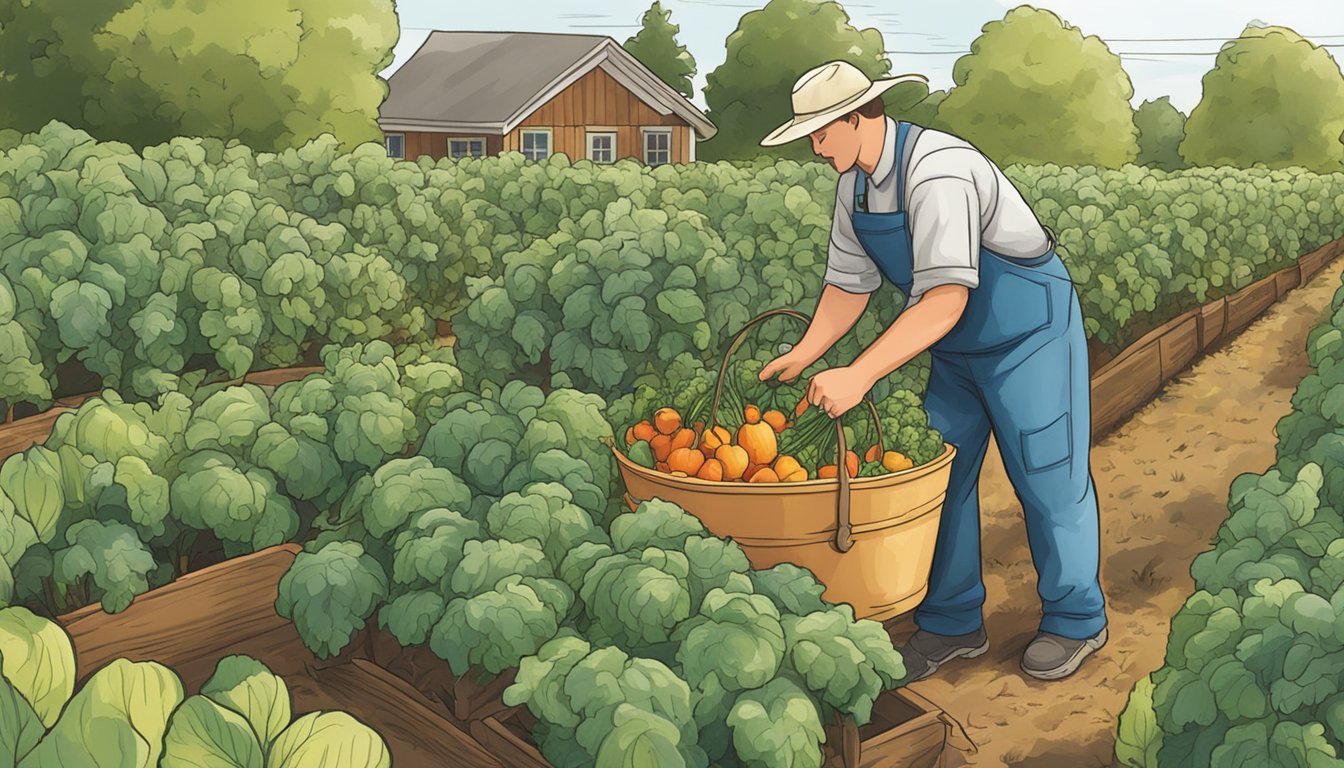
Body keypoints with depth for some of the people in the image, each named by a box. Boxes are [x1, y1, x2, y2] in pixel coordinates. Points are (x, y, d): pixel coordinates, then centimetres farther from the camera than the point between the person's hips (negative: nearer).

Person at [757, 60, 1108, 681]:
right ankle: (953, 624, 21)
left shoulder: (936, 172, -31)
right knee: (939, 474, 8)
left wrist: (859, 375, -41)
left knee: (1048, 479, 3)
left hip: (1029, 333, -8)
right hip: (958, 349, 8)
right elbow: (849, 283, 5)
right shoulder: (854, 184, -3)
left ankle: (1075, 620, 23)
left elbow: (945, 299, -37)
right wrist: (803, 356, -7)